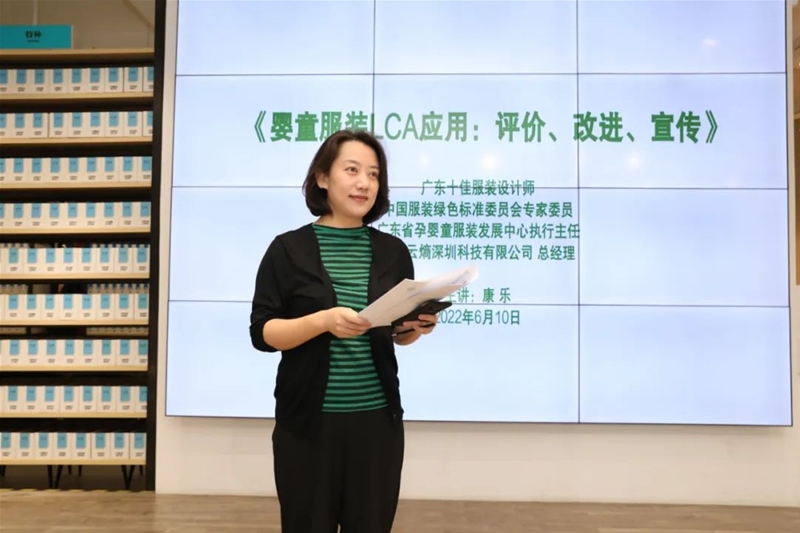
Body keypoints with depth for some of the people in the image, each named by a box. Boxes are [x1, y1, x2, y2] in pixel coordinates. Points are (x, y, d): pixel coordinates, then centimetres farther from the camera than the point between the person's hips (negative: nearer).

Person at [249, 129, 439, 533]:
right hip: (307, 420, -2)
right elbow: (262, 333, -6)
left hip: (377, 420, 3)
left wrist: (418, 326, -9)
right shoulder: (288, 248, -3)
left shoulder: (392, 251, 5)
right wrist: (323, 320, -22)